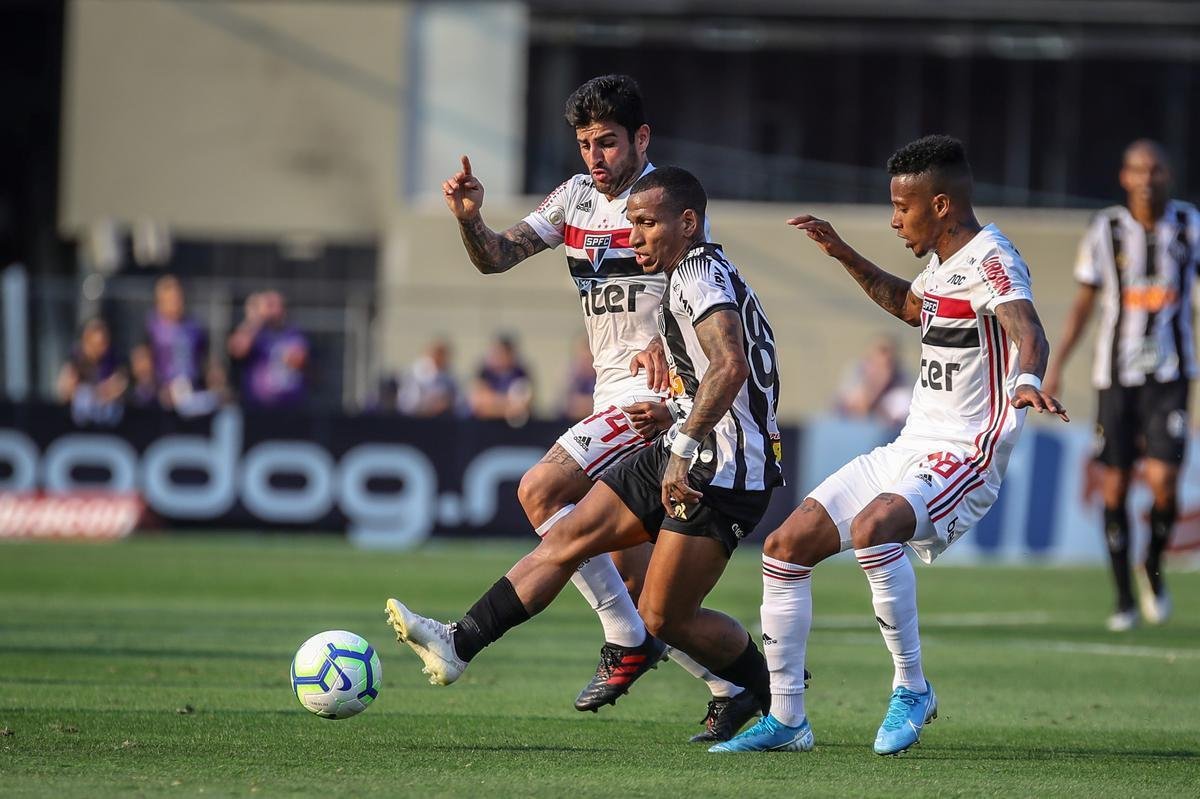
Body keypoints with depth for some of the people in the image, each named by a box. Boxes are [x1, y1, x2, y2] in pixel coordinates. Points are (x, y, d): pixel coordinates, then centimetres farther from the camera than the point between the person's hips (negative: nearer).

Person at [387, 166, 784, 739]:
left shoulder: (700, 277, -14)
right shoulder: (690, 277, 18)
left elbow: (731, 366, -30)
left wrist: (685, 447, -32)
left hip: (721, 474, -10)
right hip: (686, 456, 10)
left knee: (663, 618, -6)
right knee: (566, 538, 3)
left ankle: (776, 702, 11)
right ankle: (459, 643, 1)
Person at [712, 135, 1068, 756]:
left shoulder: (989, 260, -16)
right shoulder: (945, 263, 14)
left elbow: (1028, 332, -35)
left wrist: (1026, 380, -57)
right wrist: (844, 255, 29)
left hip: (963, 458, -10)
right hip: (909, 449, 10)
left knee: (871, 527, -36)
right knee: (785, 546, 4)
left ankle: (912, 690, -19)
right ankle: (785, 719, 11)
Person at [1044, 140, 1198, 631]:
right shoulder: (1105, 231, 0)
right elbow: (1084, 302, 8)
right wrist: (1056, 364, 2)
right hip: (1116, 373, 1)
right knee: (1116, 486, 1)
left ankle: (1154, 568, 15)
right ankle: (1124, 598, 14)